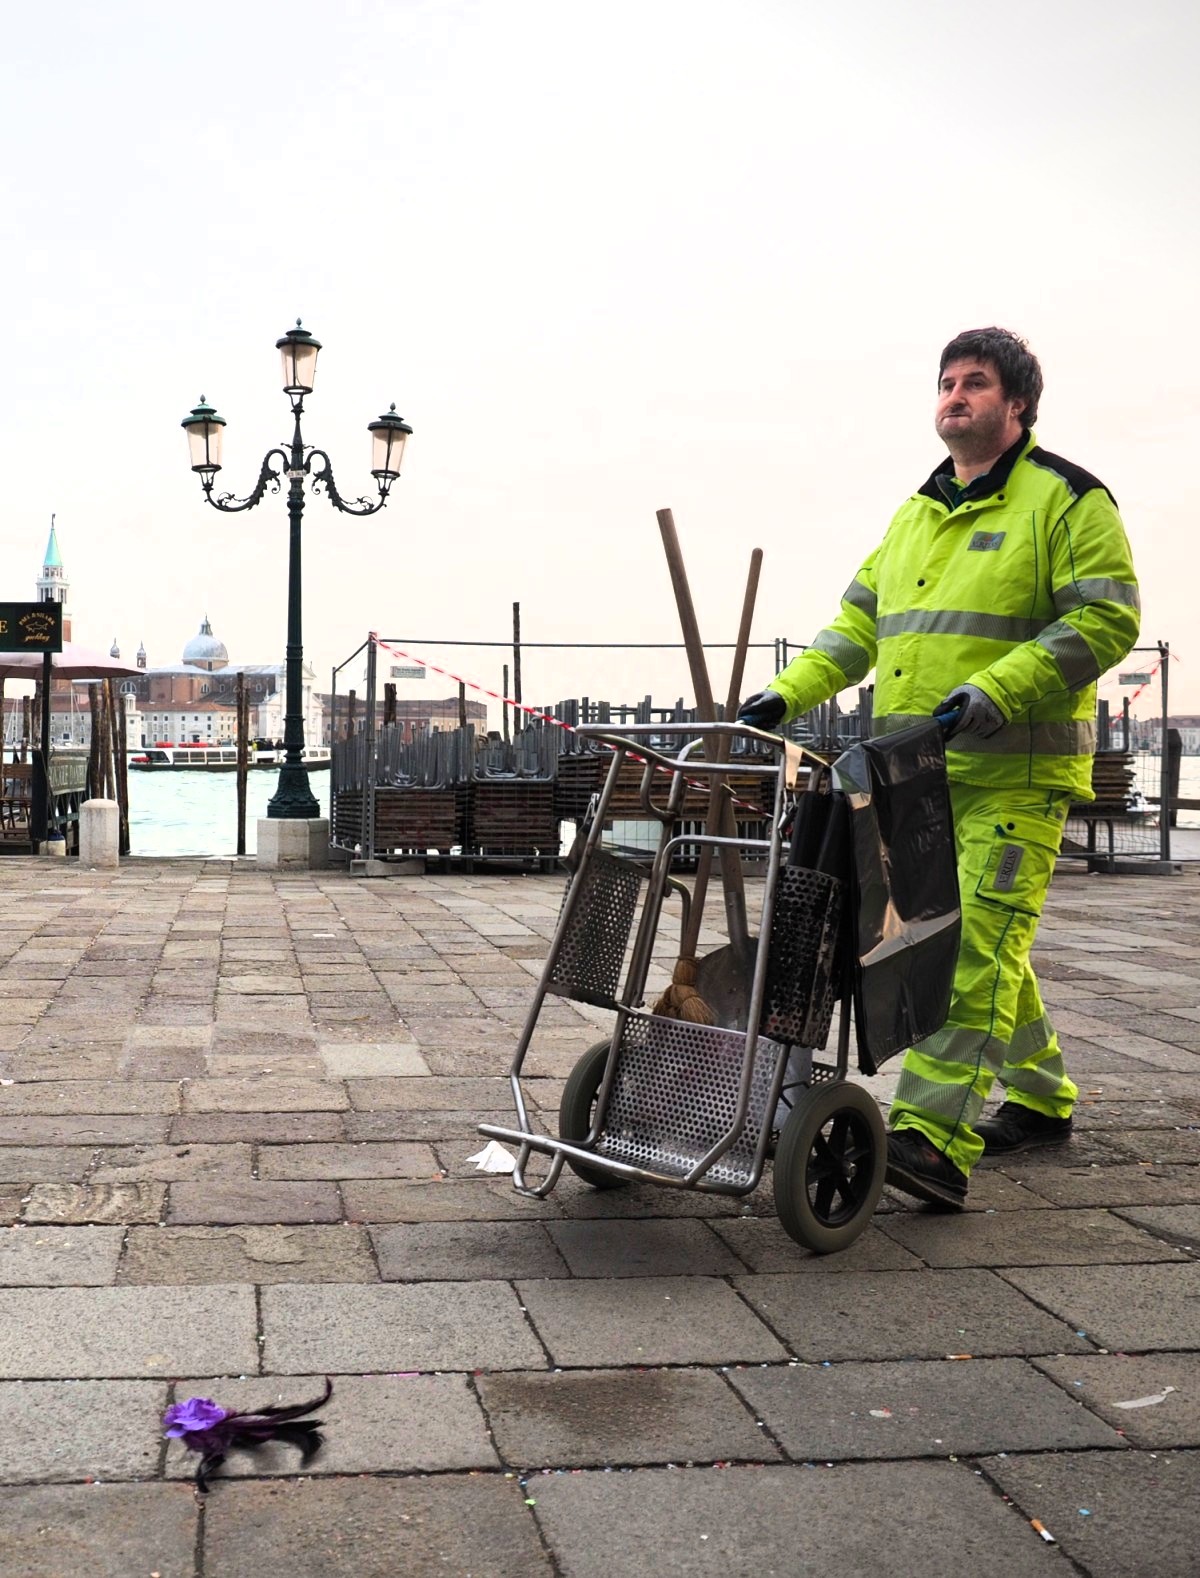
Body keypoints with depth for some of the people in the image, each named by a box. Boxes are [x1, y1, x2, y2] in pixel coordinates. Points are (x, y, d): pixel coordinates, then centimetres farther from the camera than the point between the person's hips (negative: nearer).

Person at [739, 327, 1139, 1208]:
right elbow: (859, 625, 19)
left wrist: (995, 689, -23)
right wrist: (788, 695, 6)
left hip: (1016, 771, -8)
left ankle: (934, 1139, -19)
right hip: (919, 770, 8)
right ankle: (1040, 1100, 30)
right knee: (965, 937, 14)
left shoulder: (1066, 499, -3)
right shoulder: (916, 514, 20)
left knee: (979, 943, -14)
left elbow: (1106, 618, -12)